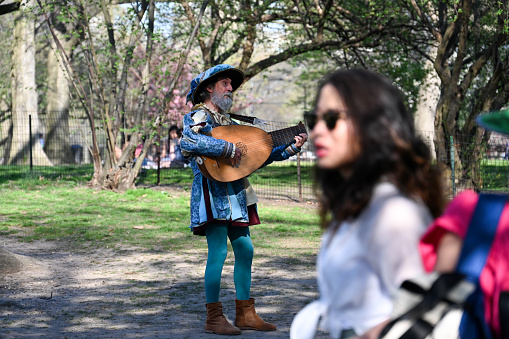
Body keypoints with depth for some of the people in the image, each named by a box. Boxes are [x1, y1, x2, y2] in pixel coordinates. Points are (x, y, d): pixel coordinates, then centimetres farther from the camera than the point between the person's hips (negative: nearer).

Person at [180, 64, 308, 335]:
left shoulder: (228, 121, 21)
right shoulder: (199, 117, -5)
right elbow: (188, 142, -28)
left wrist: (291, 148, 11)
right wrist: (227, 148, -27)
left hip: (235, 193, 9)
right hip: (213, 192, -9)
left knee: (244, 250, 8)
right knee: (218, 252, -11)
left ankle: (245, 313, 15)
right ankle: (214, 318, -5)